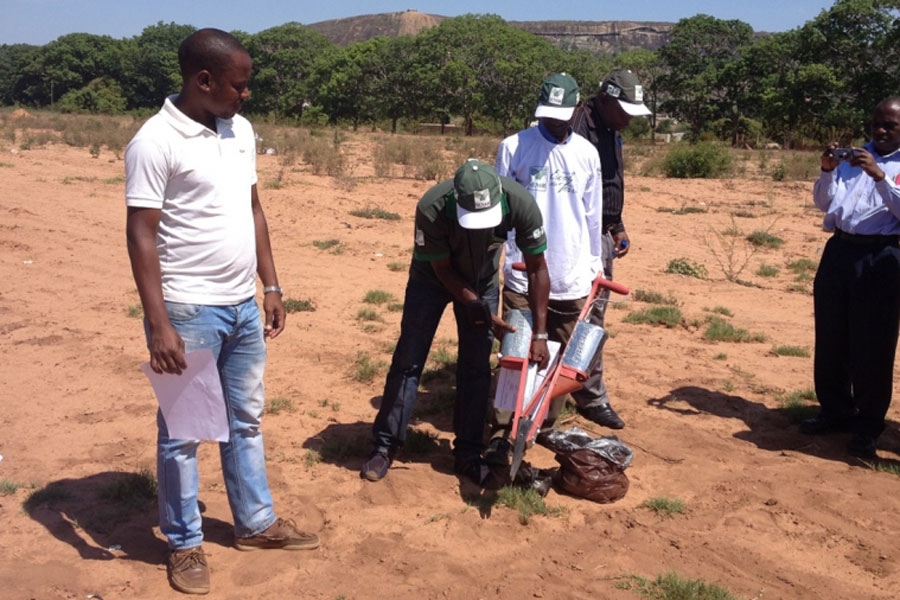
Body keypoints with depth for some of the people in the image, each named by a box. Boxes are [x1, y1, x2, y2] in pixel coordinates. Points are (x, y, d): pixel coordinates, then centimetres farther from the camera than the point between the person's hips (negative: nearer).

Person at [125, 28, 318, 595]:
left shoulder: (241, 131, 8)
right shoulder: (155, 141, -14)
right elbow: (142, 235, -15)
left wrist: (271, 286, 11)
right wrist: (159, 323, -19)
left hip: (243, 306, 7)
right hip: (189, 311, -7)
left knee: (246, 421, 18)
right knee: (183, 432, 8)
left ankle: (256, 523, 34)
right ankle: (185, 544, 24)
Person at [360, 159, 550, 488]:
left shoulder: (520, 203, -34)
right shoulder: (432, 209, -39)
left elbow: (537, 269, -21)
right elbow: (443, 270, -22)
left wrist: (539, 334, -21)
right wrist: (482, 311, -27)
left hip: (482, 280, 2)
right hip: (433, 276, -2)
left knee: (476, 367, 2)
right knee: (408, 360, -2)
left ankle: (467, 456, 13)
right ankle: (385, 446, 12)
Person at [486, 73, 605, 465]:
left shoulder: (587, 153, 8)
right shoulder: (514, 147, -1)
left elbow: (592, 213, 15)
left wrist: (596, 264, 17)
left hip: (572, 276, 3)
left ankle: (548, 429, 24)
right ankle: (501, 434, 3)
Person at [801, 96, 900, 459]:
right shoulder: (852, 158, 16)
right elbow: (822, 203, 11)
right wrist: (827, 170, -5)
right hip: (838, 251, 4)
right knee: (830, 339, 9)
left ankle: (868, 427, 10)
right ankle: (835, 412, 24)